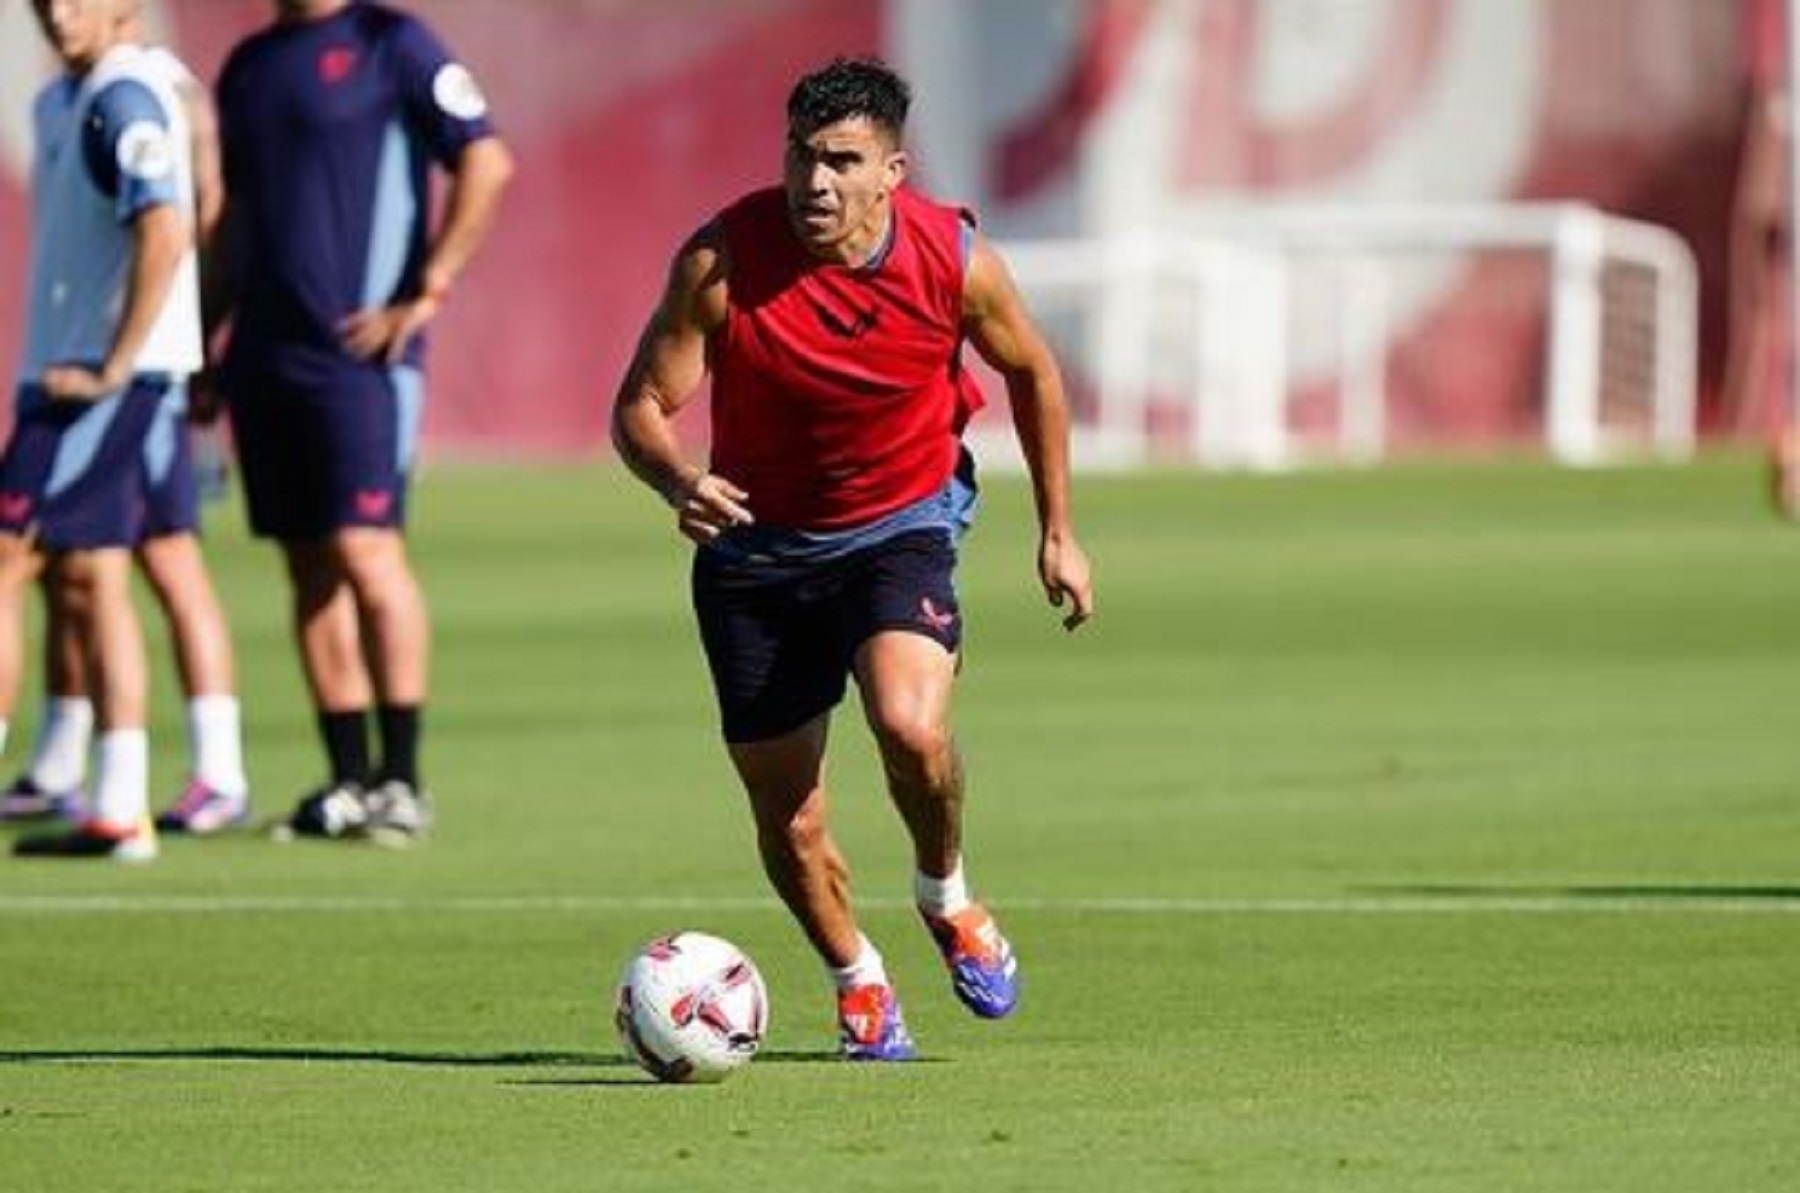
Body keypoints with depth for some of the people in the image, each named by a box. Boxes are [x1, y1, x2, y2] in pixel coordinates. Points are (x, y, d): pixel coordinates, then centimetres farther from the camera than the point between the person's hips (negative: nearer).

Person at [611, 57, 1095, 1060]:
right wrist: (680, 484, -38)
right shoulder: (722, 261, -20)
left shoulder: (955, 260, -15)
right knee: (788, 823, 3)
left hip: (902, 523, -1)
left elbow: (1031, 371, 5)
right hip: (756, 542, 1)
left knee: (910, 724, -29)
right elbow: (642, 407, -15)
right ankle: (858, 980, 33)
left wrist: (1059, 531, 9)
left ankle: (948, 898, 3)